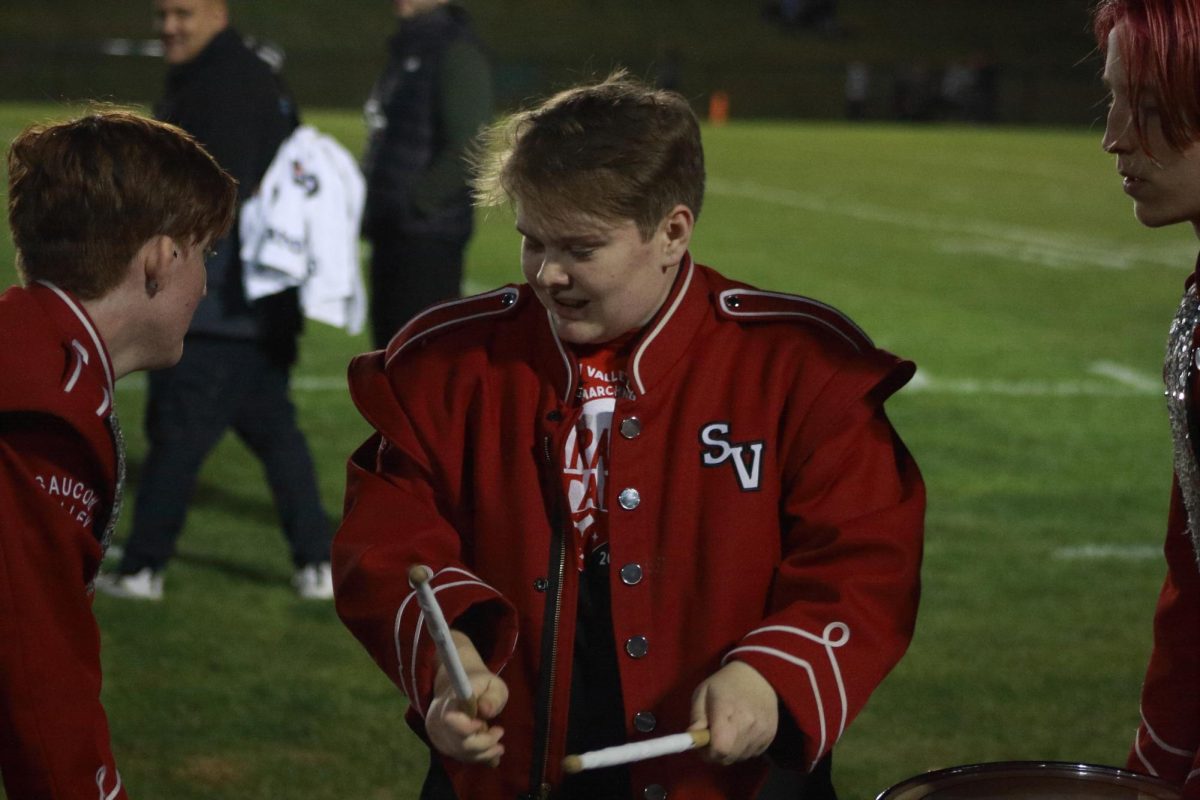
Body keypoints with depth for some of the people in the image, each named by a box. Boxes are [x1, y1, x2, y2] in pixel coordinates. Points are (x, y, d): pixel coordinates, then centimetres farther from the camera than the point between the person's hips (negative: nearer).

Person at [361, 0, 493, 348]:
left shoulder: (456, 51, -12)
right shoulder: (406, 48, 17)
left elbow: (471, 150, -20)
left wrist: (417, 201, -18)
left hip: (427, 237, -9)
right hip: (392, 231, 9)